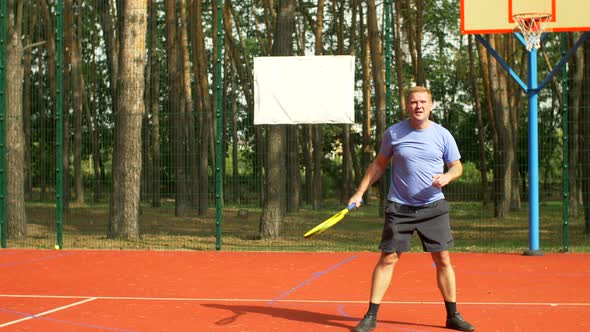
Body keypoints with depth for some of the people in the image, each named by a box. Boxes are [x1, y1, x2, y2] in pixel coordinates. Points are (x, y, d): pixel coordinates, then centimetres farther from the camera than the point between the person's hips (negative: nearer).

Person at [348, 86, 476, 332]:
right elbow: (379, 164, 10)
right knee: (387, 259, -3)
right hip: (399, 208, -1)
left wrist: (447, 177, -14)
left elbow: (457, 166, 9)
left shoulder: (442, 135, -1)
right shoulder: (393, 133, -1)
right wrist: (360, 192, 6)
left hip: (433, 207, 1)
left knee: (443, 260, 2)